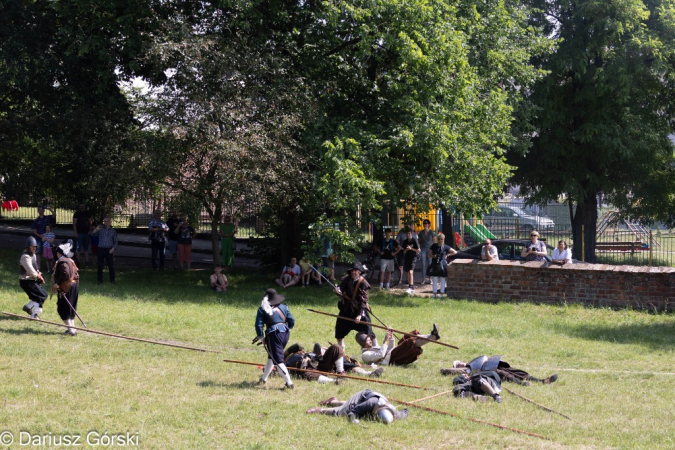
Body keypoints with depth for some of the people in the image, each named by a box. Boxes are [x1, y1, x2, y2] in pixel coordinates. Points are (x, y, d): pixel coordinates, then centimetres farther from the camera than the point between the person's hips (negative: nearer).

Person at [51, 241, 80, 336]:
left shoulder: (62, 262, -15)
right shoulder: (70, 261, 14)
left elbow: (65, 274, -27)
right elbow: (75, 274, 16)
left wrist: (57, 283, -22)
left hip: (66, 288, -10)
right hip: (74, 286, 10)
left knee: (63, 309, -3)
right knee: (71, 309, 17)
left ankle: (71, 329, -8)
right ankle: (72, 328, 18)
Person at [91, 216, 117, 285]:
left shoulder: (113, 231, 7)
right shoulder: (100, 229, 6)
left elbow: (115, 242, 10)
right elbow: (93, 235, -1)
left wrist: (113, 248, -5)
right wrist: (95, 230, -20)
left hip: (109, 250, 0)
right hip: (100, 249, 0)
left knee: (111, 266, -2)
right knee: (99, 266, 2)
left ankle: (112, 280, 8)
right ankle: (100, 280, 11)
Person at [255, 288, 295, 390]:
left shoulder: (262, 309, 1)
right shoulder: (283, 307, 11)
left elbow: (258, 325, -5)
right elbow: (292, 321, 9)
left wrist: (261, 338, 6)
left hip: (273, 334, -6)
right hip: (285, 333, 6)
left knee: (278, 360, -5)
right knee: (271, 356, 23)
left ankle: (289, 383, -16)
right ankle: (264, 378, 34)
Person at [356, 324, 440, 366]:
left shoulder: (373, 348, 32)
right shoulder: (365, 354, 2)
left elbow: (390, 349, 31)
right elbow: (380, 355, -15)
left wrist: (391, 338, 17)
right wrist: (385, 341, -12)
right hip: (392, 359, -10)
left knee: (412, 336, -2)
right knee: (410, 343, -25)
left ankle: (432, 336, -19)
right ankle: (433, 336, -27)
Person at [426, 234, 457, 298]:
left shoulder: (445, 247, 0)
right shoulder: (434, 246, 4)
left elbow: (455, 252, 4)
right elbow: (428, 254, 10)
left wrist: (447, 255, -1)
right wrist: (432, 256, -9)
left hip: (442, 265, -1)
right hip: (435, 265, 1)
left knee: (442, 280, 5)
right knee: (434, 280, 4)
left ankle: (441, 294, 12)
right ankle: (434, 294, 10)